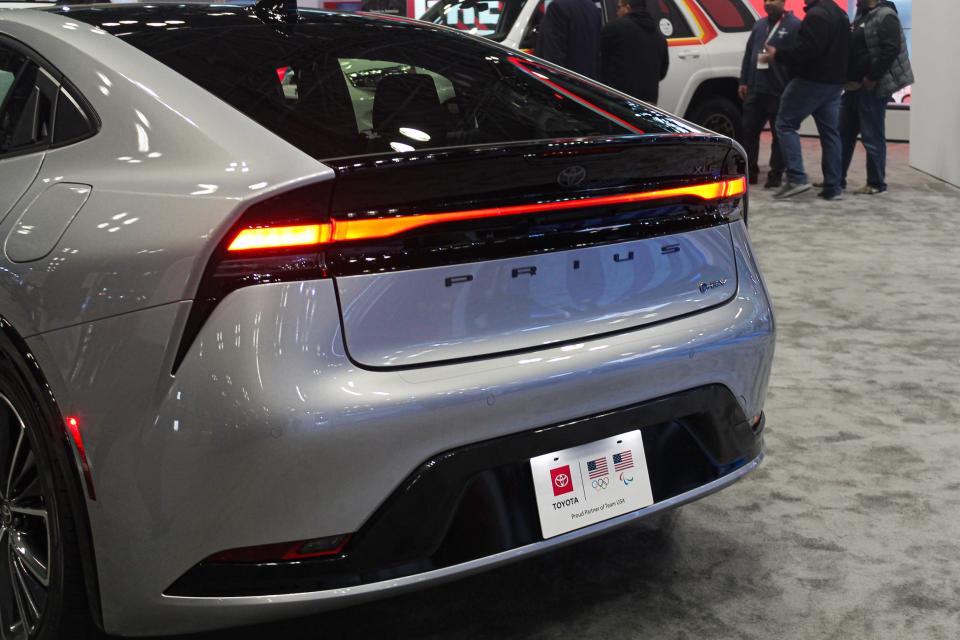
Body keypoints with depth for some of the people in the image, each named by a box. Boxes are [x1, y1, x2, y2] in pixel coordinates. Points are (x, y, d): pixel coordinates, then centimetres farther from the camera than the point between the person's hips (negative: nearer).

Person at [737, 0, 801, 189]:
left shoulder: (794, 25, -4)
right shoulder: (759, 24, 17)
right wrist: (744, 81, 13)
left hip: (779, 91, -6)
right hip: (755, 89, 6)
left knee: (779, 133, 2)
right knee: (749, 130, 7)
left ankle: (776, 174, 8)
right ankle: (750, 171, 17)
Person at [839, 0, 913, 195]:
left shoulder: (885, 16, -12)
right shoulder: (862, 17, 17)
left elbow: (890, 50, -22)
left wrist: (871, 78, -21)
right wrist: (848, 78, 10)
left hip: (872, 89, -9)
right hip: (854, 87, 10)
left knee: (872, 138, -2)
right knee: (843, 134, 12)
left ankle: (876, 184, 7)